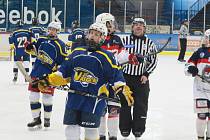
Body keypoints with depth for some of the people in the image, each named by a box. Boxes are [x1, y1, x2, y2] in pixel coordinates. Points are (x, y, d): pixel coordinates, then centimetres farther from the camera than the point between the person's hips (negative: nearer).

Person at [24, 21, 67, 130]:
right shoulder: (41, 40, 11)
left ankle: (47, 118, 17)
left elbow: (64, 62, -3)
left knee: (47, 97, -1)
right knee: (33, 95, 3)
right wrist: (30, 47, -3)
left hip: (49, 74, -5)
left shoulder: (60, 44, -3)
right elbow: (33, 50, 20)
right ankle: (36, 119, 12)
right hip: (36, 71, 5)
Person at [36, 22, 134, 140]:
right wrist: (49, 81, 8)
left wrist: (123, 90, -23)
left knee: (91, 128, 3)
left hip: (94, 99, -4)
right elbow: (64, 74, 16)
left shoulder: (106, 57, -3)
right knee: (71, 126, 6)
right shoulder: (77, 53, 11)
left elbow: (116, 77, -8)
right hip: (74, 98, 4)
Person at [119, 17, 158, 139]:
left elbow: (154, 60, 5)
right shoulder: (125, 40, 1)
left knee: (141, 105, 2)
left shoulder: (149, 43, 3)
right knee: (124, 104, 5)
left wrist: (146, 74, -4)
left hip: (142, 79, 0)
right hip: (125, 76, 0)